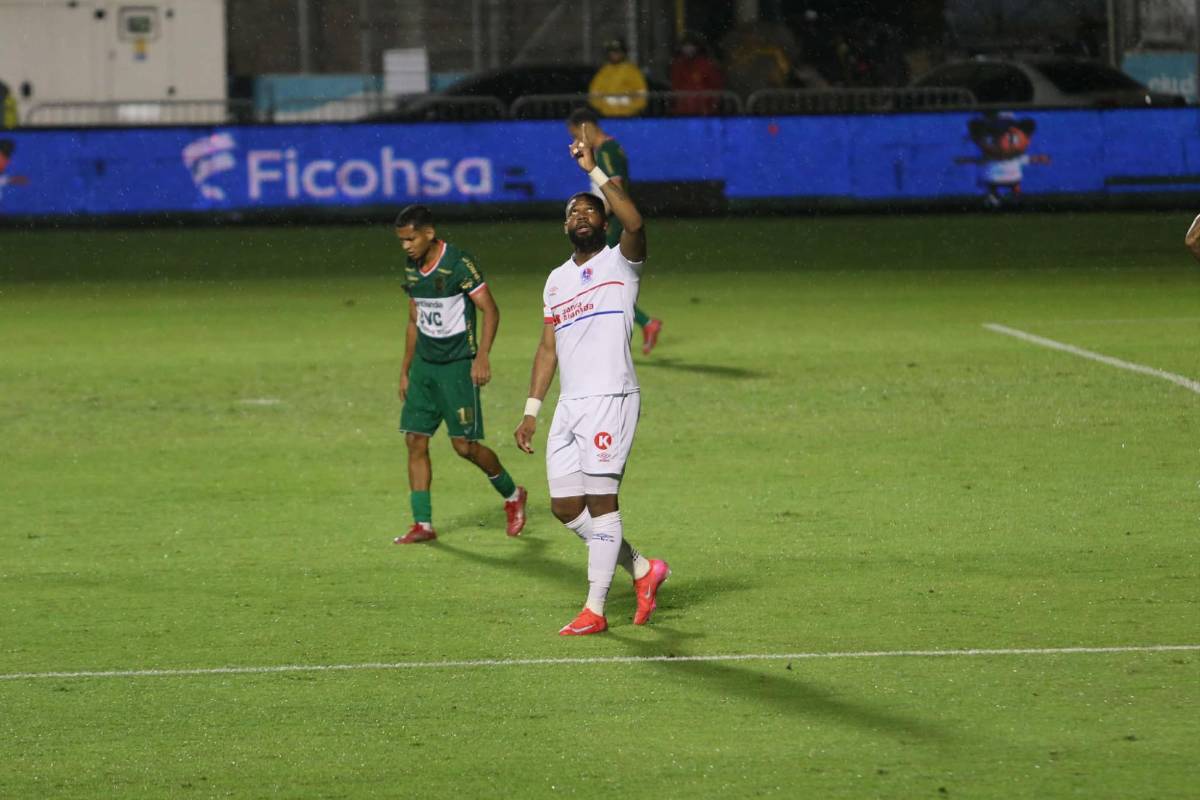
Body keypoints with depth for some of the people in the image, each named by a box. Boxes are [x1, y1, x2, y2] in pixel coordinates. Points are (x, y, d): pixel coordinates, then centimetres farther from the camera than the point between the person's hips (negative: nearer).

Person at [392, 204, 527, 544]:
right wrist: (405, 370, 19)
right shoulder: (412, 270, 9)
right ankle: (422, 523, 2)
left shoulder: (459, 264, -14)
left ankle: (512, 494, 19)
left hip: (457, 364, -7)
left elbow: (490, 310, -14)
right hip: (424, 364, 7)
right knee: (415, 440, -1)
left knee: (465, 445, -6)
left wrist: (481, 357, -23)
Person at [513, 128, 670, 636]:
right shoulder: (557, 280, 19)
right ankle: (642, 570, 21)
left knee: (601, 502, -8)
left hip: (610, 399, -7)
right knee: (565, 508, 5)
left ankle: (595, 609, -5)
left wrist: (594, 171, -25)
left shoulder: (619, 263, 0)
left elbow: (634, 223, -23)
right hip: (569, 405, 7)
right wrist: (531, 410, 15)